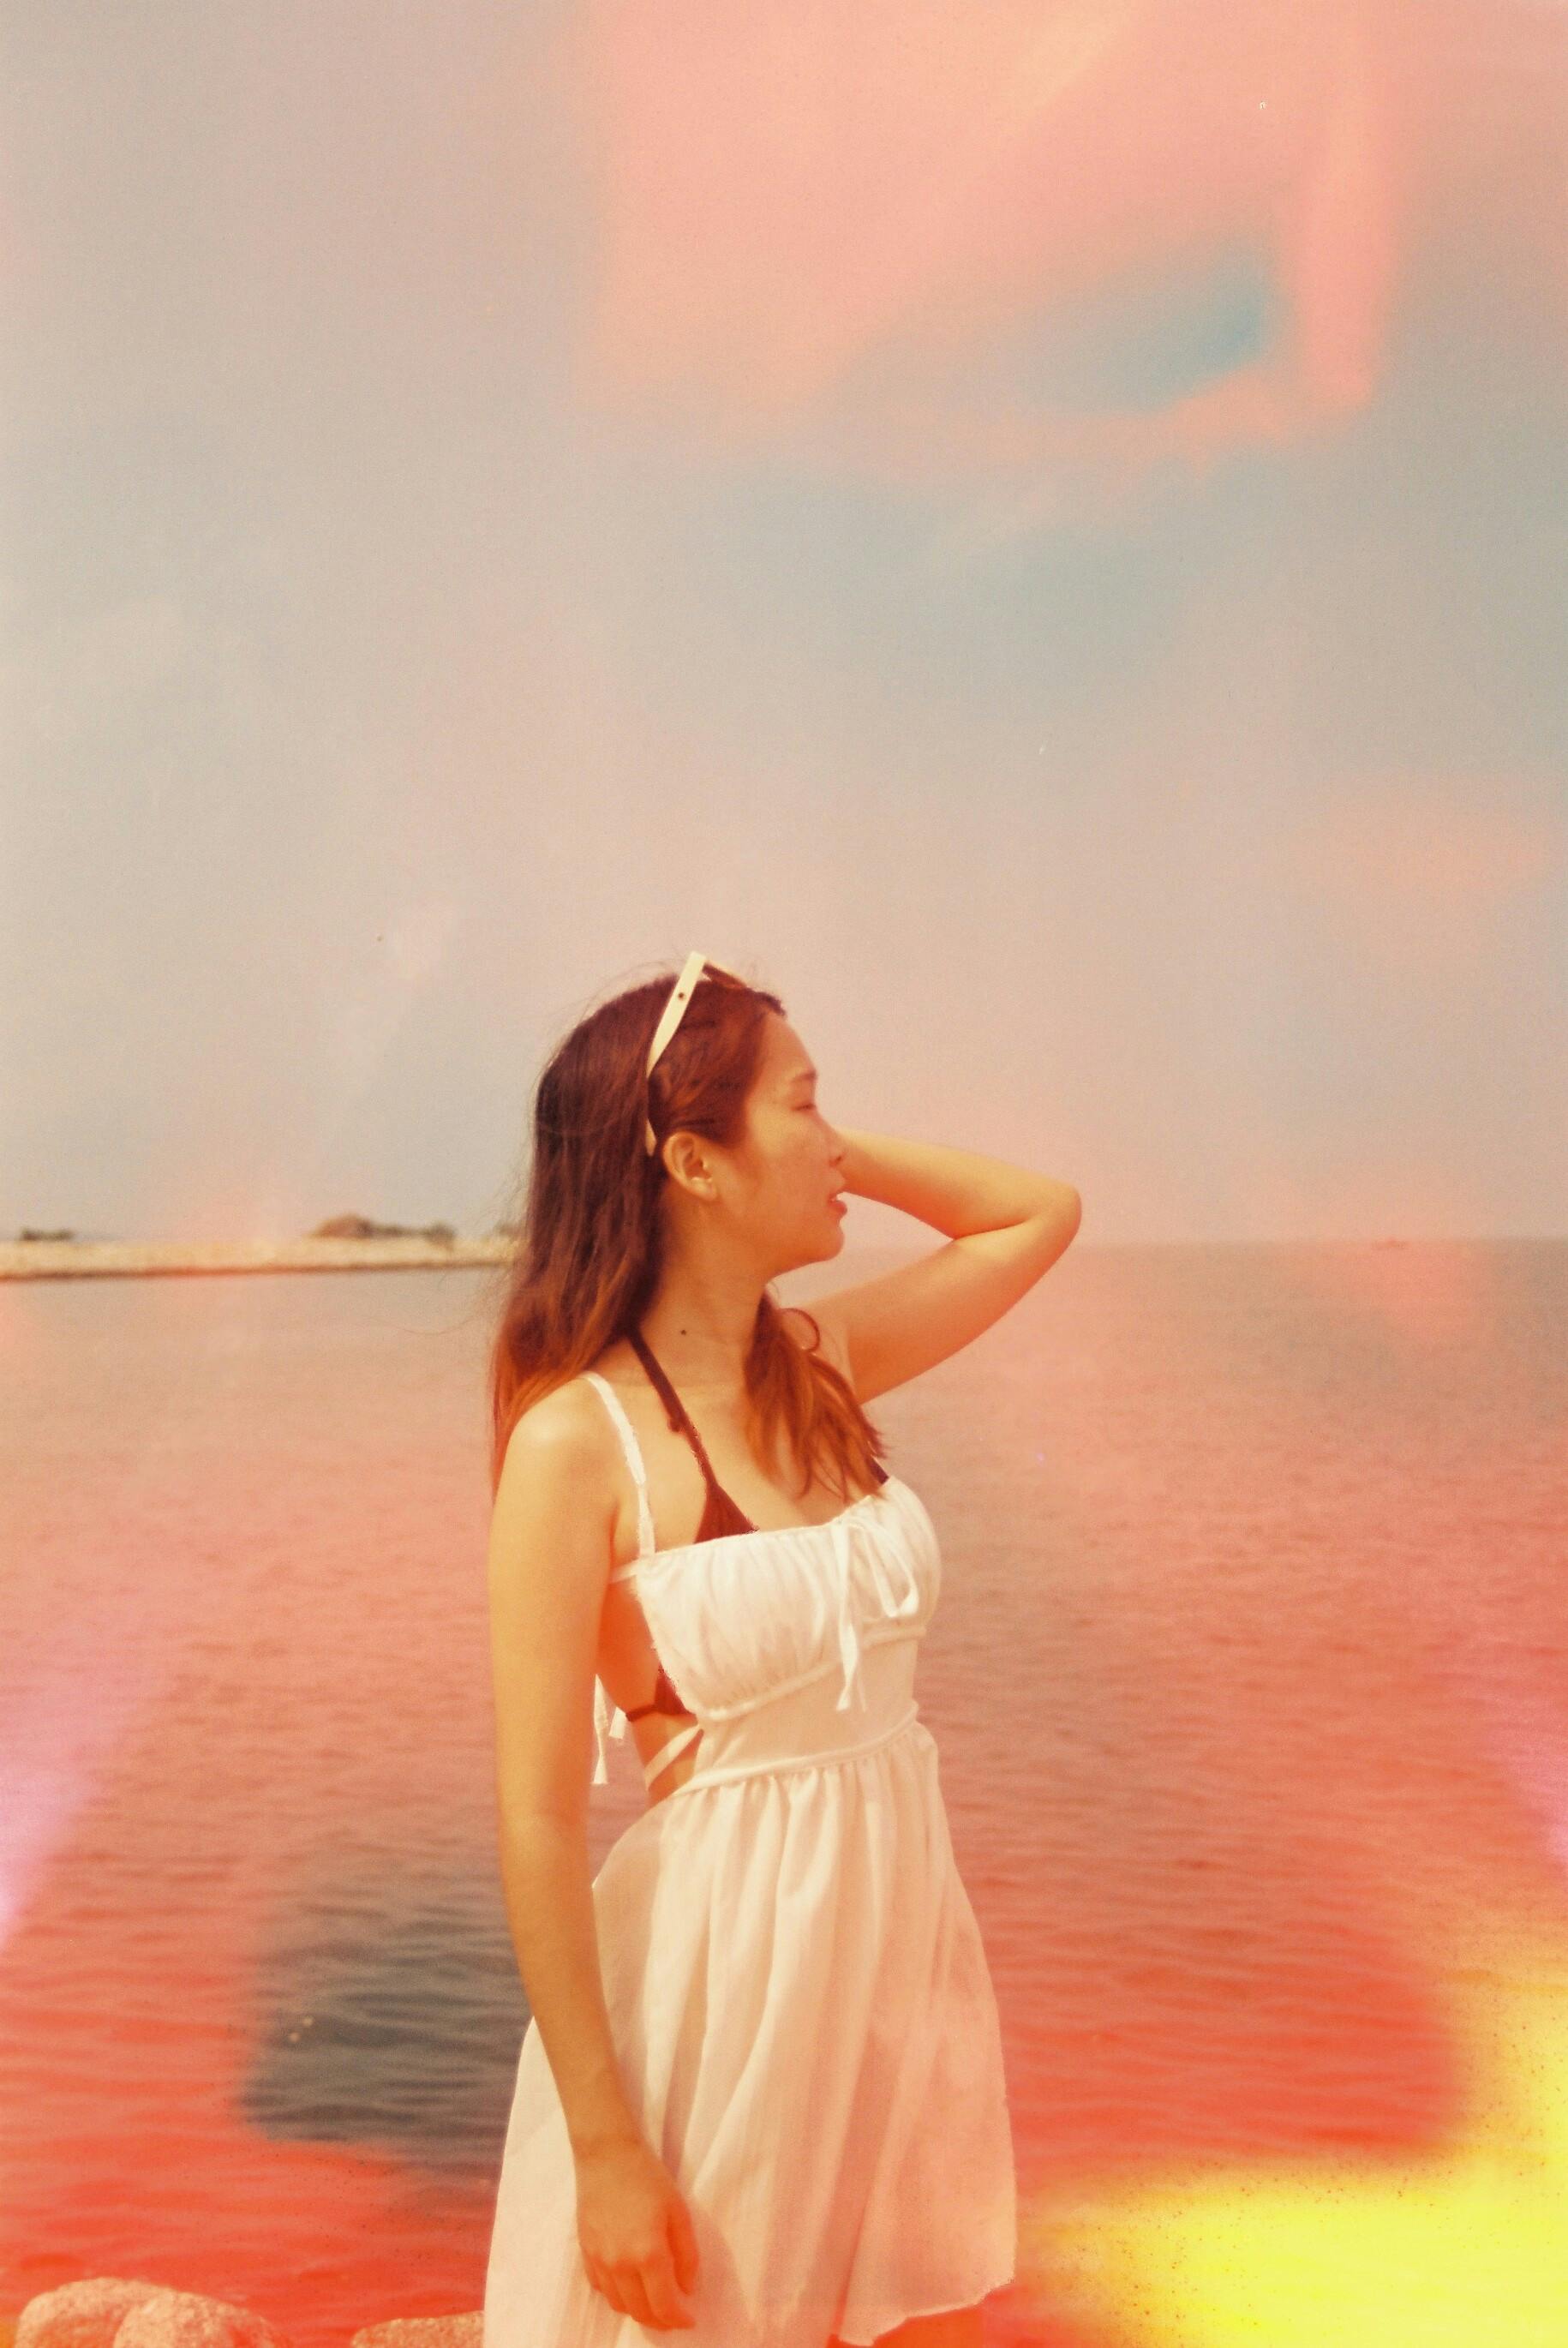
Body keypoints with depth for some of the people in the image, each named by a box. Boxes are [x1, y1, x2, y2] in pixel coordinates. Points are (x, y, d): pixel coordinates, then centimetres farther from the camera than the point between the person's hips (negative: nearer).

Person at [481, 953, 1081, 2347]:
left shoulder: (824, 1362, 2)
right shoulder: (579, 1438, -17)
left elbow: (1041, 1213, 16)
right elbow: (539, 1822, -16)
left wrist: (838, 1156, 3)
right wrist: (604, 2152, -15)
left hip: (904, 1921, 7)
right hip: (724, 1956, -6)